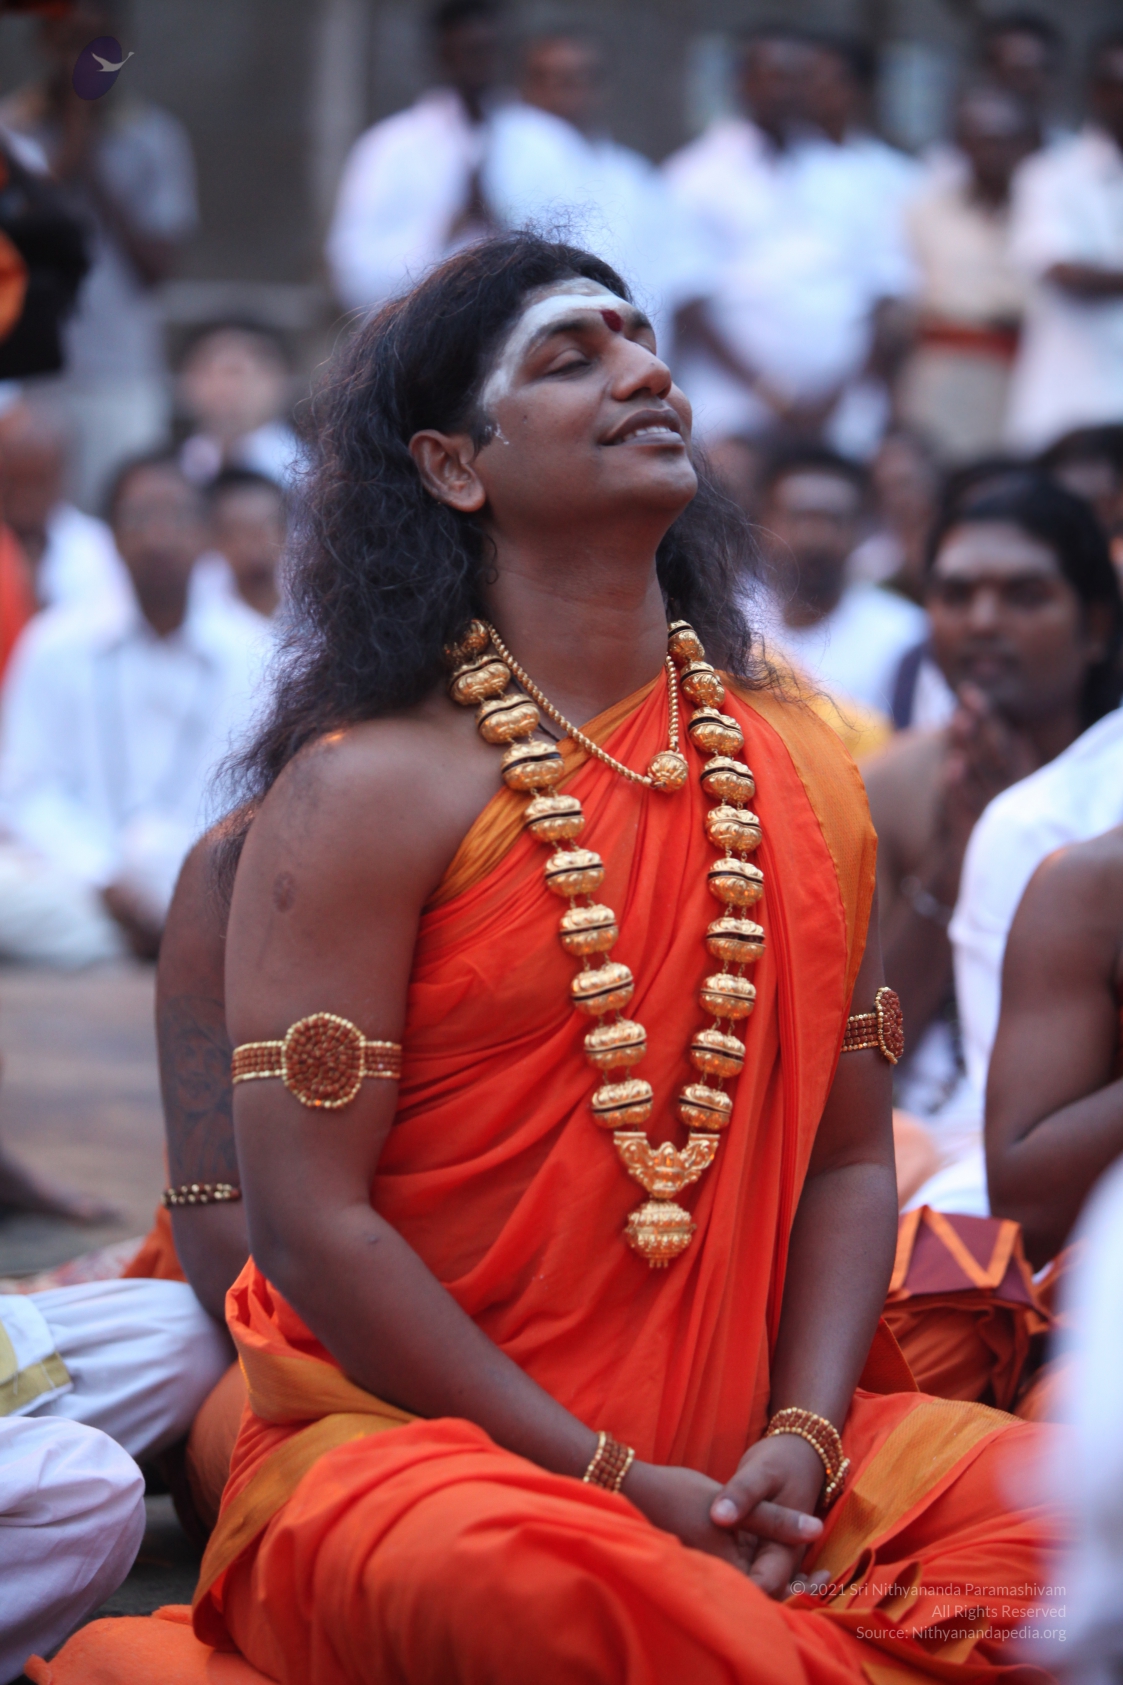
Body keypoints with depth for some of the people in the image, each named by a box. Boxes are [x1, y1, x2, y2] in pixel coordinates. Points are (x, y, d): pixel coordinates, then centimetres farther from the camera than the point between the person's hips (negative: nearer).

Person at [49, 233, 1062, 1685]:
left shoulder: (805, 777, 11)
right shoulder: (369, 789, -7)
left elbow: (848, 1157, 11)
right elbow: (310, 1219, -12)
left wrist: (801, 1440, -7)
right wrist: (614, 1484, -14)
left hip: (742, 1467, 5)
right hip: (405, 1441, -5)